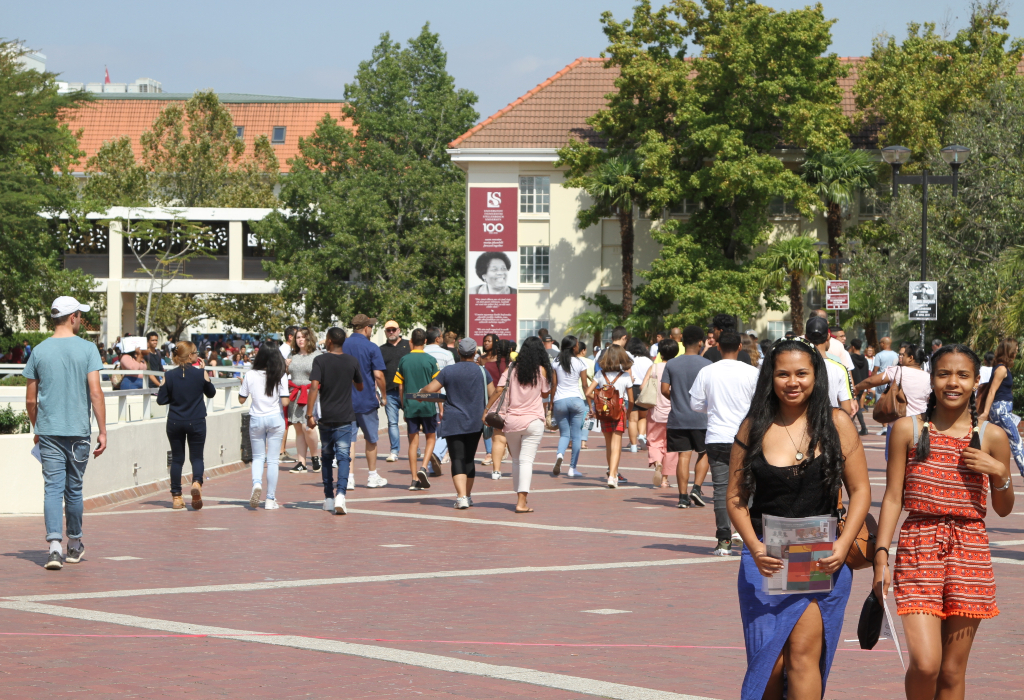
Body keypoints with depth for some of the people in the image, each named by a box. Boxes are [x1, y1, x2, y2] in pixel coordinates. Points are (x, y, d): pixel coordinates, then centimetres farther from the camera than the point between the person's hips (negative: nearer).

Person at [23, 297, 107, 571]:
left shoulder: (39, 351, 3)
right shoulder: (87, 349, -4)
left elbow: (30, 400, 6)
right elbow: (95, 393, -9)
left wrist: (36, 429, 21)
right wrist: (102, 431, -5)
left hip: (48, 432, 1)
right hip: (78, 431, -1)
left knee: (52, 488, -3)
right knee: (74, 489, 11)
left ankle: (54, 545, -18)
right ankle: (74, 545, 25)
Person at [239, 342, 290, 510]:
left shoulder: (250, 375, -5)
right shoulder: (280, 376, -9)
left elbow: (241, 399, 3)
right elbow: (285, 402, -12)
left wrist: (243, 384, 19)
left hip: (256, 419, 1)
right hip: (275, 419, -1)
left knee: (258, 457, 14)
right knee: (272, 459, 5)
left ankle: (256, 483, -15)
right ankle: (270, 499, 6)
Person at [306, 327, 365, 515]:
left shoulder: (320, 360, -5)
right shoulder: (352, 361, 1)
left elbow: (314, 387, -15)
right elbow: (360, 387, 14)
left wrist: (309, 414, -16)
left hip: (325, 417, 0)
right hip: (345, 417, 0)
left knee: (327, 456, 15)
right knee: (343, 457, -4)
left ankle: (328, 498, 21)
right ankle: (340, 494, -24)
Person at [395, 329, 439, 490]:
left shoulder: (403, 360, 2)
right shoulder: (430, 360, -5)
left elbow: (400, 387, 6)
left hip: (410, 406, 2)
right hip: (428, 405, -2)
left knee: (413, 441, 5)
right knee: (430, 438, 13)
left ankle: (415, 480, 2)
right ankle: (424, 467, -9)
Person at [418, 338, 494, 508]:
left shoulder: (448, 371, -3)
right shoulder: (482, 371, 0)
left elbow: (429, 390, -5)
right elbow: (492, 395, 2)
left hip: (453, 422, -2)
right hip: (475, 422, 2)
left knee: (458, 459, -4)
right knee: (469, 458, 15)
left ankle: (461, 496, -19)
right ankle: (467, 495, 23)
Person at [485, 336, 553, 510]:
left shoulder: (512, 370, 0)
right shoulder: (541, 371, -4)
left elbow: (498, 391, -7)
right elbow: (545, 393, 7)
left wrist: (486, 410, -2)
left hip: (511, 421, 3)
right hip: (533, 421, -3)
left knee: (516, 460, 17)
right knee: (526, 460, -6)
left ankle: (519, 497, 23)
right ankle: (521, 501, -16)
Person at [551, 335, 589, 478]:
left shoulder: (557, 364, 3)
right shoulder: (580, 363, -2)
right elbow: (585, 385, 1)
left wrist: (551, 404, 9)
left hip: (559, 401, 2)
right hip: (576, 400, -2)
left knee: (564, 434, 10)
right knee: (576, 435, 6)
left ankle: (559, 455, -21)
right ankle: (572, 468, 3)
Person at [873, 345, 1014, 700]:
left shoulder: (991, 437, 5)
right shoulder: (908, 429, 3)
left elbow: (1003, 509, 13)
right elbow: (893, 498, 4)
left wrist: (999, 472, -6)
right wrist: (881, 559, -3)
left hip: (970, 553, 1)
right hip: (919, 548, -1)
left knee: (952, 671, 4)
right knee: (925, 664, -15)